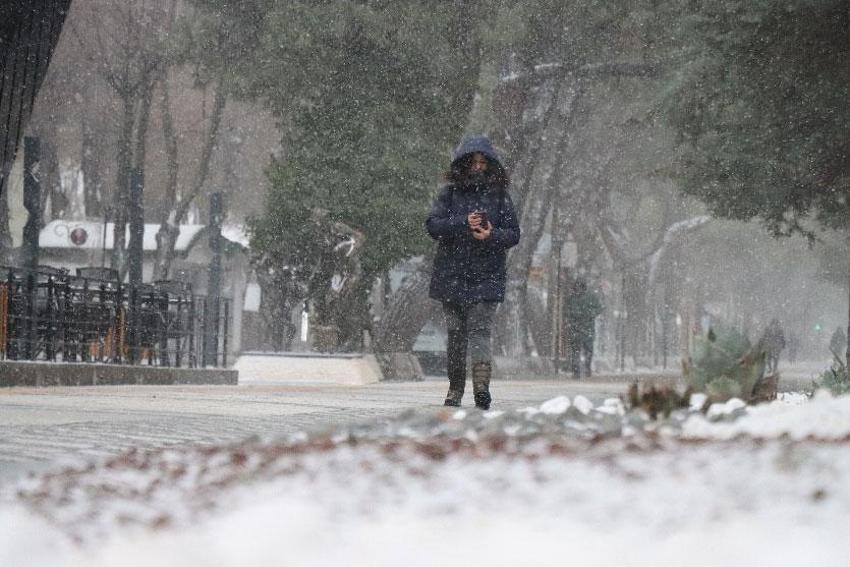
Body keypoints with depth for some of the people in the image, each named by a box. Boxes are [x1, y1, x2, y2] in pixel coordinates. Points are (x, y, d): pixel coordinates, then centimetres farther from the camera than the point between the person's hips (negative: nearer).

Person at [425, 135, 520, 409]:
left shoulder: (499, 194, 5)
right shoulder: (450, 192, 6)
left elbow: (513, 233, 4)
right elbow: (433, 224, -4)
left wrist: (492, 236, -16)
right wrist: (463, 224, -17)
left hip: (486, 276, -1)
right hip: (452, 272, 2)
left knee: (479, 329, -14)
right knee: (455, 332, 7)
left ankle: (482, 385, -25)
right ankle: (455, 389, 15)